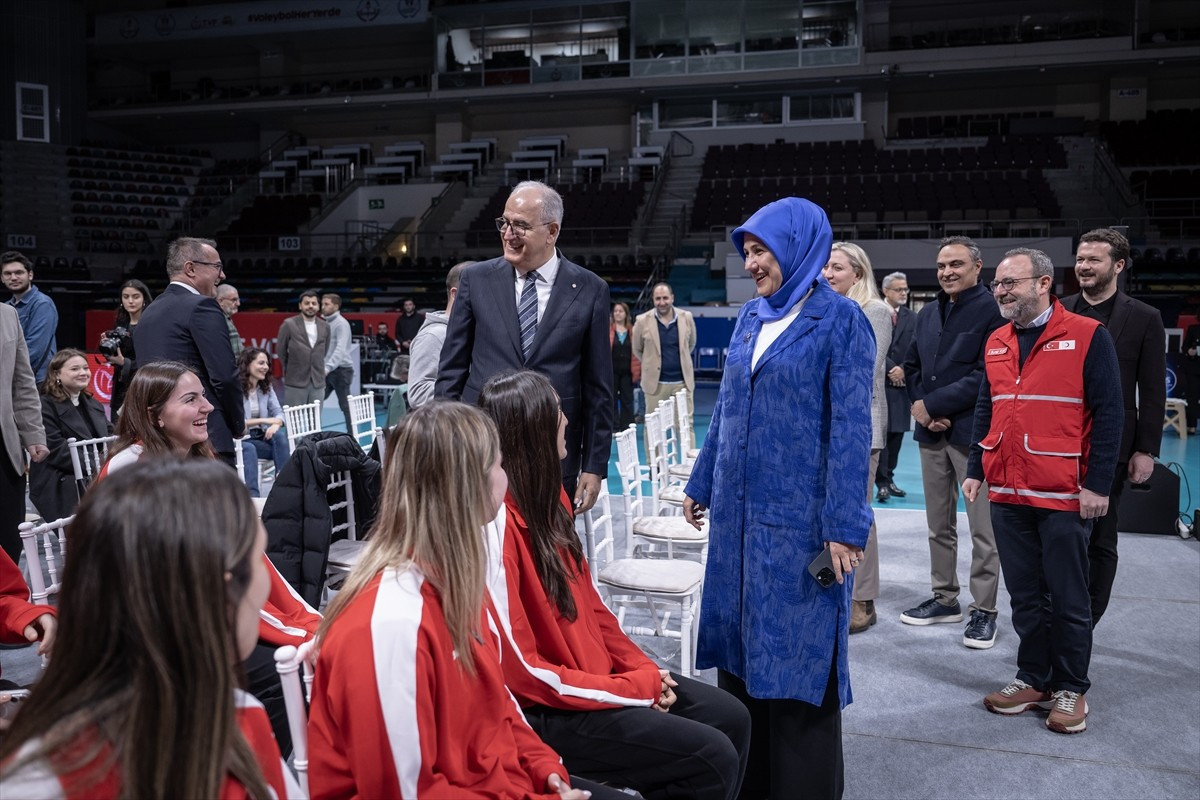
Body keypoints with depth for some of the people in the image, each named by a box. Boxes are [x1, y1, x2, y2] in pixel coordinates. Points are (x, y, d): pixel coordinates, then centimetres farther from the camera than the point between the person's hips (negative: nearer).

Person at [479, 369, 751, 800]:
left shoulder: (548, 493, 3)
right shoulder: (498, 523, -25)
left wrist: (643, 669, 0)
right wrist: (637, 687, -16)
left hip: (596, 672, 9)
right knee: (712, 757, -13)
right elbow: (521, 670, -23)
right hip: (547, 708, -9)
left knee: (731, 718, 8)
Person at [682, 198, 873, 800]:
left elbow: (850, 426, -12)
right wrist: (701, 482, 17)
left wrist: (844, 524, -16)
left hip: (799, 517, -6)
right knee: (739, 644, 12)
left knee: (798, 656, 4)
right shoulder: (750, 316, 10)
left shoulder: (839, 319, -8)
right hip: (740, 509, 6)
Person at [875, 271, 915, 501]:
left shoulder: (911, 318, 11)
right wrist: (890, 368, -11)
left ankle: (888, 478, 14)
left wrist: (903, 370, -8)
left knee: (897, 433, 5)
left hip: (901, 381, 4)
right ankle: (882, 482, -2)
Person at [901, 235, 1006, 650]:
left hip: (973, 432, -7)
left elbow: (985, 375, -16)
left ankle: (984, 610, 9)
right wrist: (922, 409, -1)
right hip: (931, 432, 7)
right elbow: (912, 366, 16)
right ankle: (944, 598, 25)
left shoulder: (991, 311, -8)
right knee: (939, 525, 14)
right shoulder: (928, 313, 15)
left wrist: (932, 404, -13)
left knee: (982, 528, -1)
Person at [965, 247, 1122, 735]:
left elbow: (1108, 414, -9)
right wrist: (976, 471, 10)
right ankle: (1033, 679, 26)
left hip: (1065, 495, -5)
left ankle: (1071, 689, 20)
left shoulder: (1088, 336, -7)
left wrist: (1097, 485, -13)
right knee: (1024, 594, 13)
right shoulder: (996, 343, 10)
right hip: (1007, 493, 5)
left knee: (1067, 598, 6)